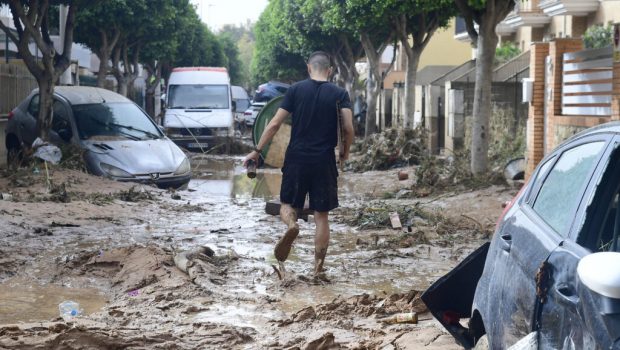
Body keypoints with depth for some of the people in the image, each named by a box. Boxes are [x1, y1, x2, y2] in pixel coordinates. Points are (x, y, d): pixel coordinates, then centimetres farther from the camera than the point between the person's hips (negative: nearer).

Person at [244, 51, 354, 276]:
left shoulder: (296, 90, 1)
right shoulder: (340, 94, 0)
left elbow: (275, 124, -2)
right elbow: (348, 128, -9)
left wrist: (257, 150, 6)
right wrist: (345, 151, 10)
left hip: (296, 158, 0)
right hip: (324, 161, 0)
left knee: (287, 204, 15)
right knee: (321, 215, 9)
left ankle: (291, 224, -20)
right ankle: (319, 267, 8)